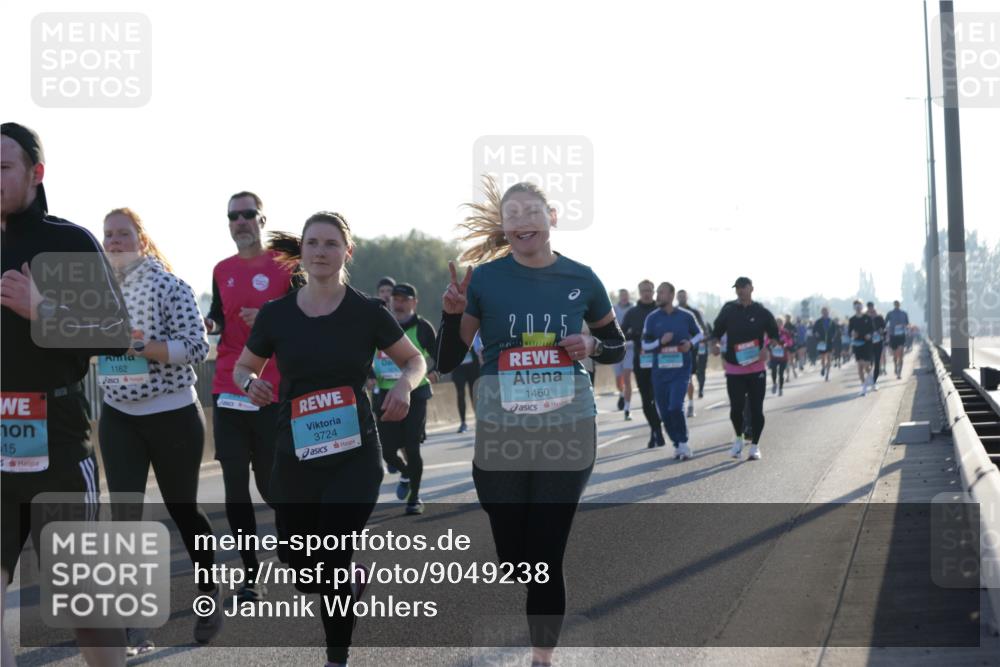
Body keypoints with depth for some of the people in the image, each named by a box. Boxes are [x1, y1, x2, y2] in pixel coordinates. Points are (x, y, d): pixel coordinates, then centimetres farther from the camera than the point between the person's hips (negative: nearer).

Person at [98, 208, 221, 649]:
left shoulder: (170, 287, -11)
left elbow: (197, 347, -18)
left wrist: (142, 346, -27)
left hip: (173, 416, -4)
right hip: (118, 418, 4)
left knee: (182, 510, 11)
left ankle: (209, 594, 35)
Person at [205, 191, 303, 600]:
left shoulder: (284, 266, -2)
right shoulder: (222, 271, 12)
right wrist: (210, 323, 1)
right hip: (228, 393, 4)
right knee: (235, 488, 2)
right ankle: (251, 577, 9)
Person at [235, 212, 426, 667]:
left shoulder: (368, 313, -4)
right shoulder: (276, 314, 0)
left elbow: (414, 360, 7)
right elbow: (242, 366, 12)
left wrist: (405, 384, -15)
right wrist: (250, 382, -12)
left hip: (354, 455, -3)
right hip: (294, 457, 3)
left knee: (332, 561, -11)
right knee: (304, 573, 9)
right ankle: (353, 580, 44)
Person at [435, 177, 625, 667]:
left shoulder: (580, 280, 1)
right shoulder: (484, 279, -3)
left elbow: (617, 348, 14)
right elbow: (446, 363, 0)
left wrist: (591, 345, -7)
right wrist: (453, 312, -17)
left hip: (567, 431, 0)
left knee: (546, 557, -2)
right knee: (511, 555, 5)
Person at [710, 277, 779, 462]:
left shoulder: (762, 313, 2)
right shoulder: (728, 310, 5)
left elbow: (775, 335, 5)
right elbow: (716, 332, 10)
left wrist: (766, 348, -14)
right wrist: (714, 344, -11)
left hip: (756, 368, 0)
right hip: (733, 368, 0)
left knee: (756, 408, 1)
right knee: (736, 407, -5)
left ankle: (755, 446, 13)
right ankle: (739, 439, 21)